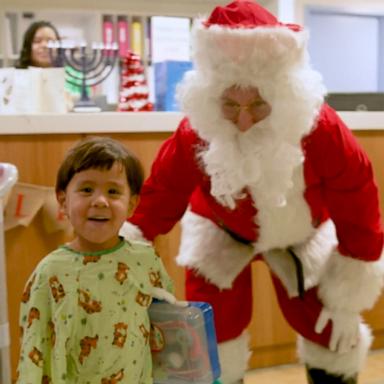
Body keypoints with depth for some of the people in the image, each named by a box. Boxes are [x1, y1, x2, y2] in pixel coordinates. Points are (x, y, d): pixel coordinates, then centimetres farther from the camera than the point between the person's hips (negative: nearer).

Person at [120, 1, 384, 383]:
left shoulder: (322, 130, -32)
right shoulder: (195, 134, -32)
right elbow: (159, 198, -22)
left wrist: (347, 299, -12)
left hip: (304, 237, 1)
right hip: (221, 235, 0)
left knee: (332, 341, 5)